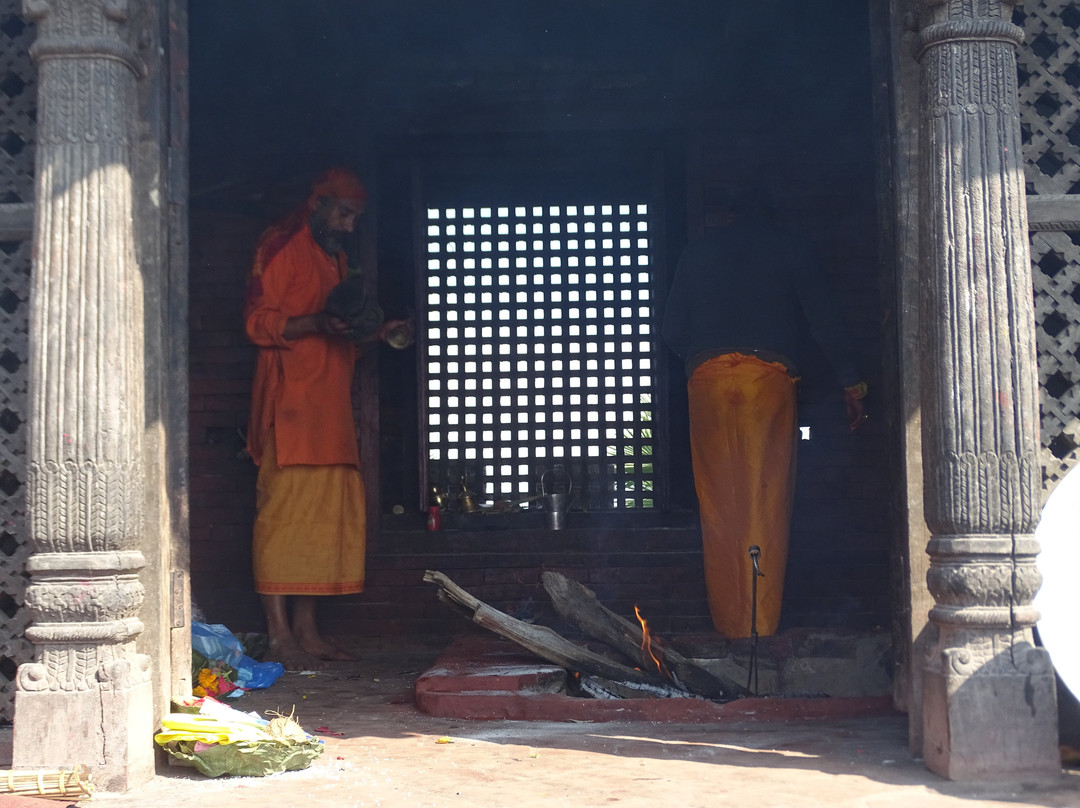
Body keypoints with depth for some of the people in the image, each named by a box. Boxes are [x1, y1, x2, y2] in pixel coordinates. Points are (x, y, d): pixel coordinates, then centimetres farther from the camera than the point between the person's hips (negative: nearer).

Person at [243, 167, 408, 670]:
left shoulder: (335, 259, 26)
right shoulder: (280, 247, 1)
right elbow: (259, 322, -8)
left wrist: (374, 333, 13)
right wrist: (316, 323, -21)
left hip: (330, 403, 8)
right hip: (289, 400, -8)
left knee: (328, 515, 4)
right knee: (284, 509, -11)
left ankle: (306, 629, 8)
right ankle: (279, 635, -10)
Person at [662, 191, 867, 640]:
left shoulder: (696, 253, 18)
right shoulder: (790, 249, 15)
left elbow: (672, 332, 13)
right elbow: (824, 320, 6)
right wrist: (851, 381, 9)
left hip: (708, 376, 1)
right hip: (770, 376, -1)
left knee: (719, 505, 3)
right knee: (768, 502, 1)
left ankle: (730, 624, 4)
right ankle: (764, 623, 0)